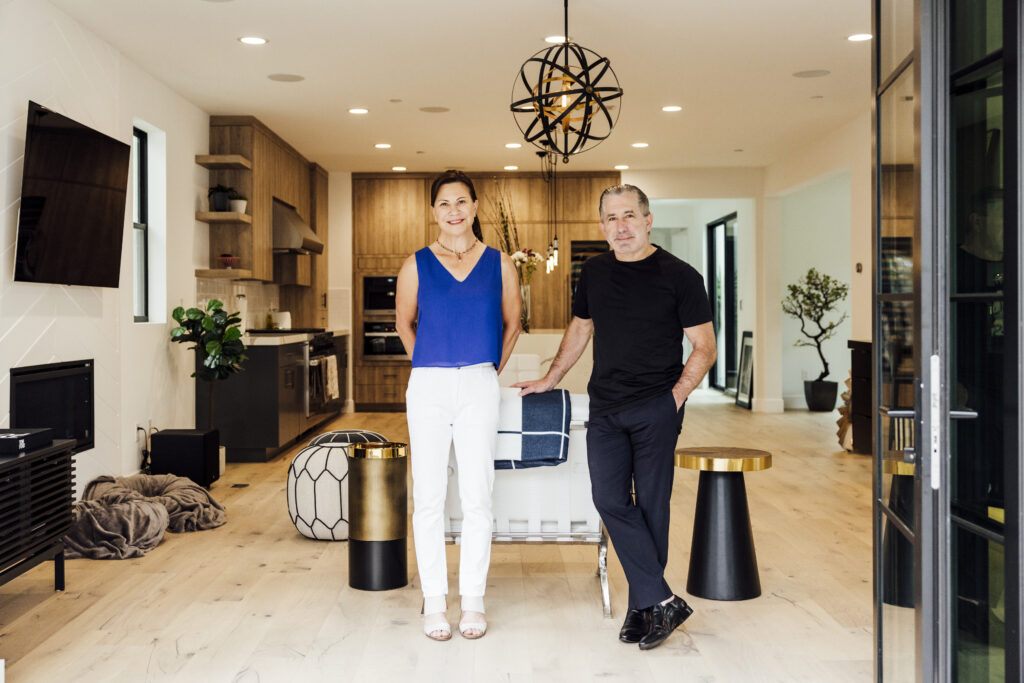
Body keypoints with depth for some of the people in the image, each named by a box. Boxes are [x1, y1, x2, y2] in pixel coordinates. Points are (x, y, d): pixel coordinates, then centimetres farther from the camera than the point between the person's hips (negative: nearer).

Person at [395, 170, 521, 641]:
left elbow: (511, 322, 17)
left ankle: (473, 601, 14)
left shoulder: (499, 264, 4)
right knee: (429, 497, 3)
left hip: (479, 388, 0)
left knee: (477, 496, 2)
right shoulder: (417, 265, 3)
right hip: (428, 388, 0)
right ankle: (434, 601, 14)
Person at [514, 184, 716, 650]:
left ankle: (643, 606, 14)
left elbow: (704, 346, 0)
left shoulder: (679, 276, -3)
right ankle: (662, 602, 0)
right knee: (609, 499, -6)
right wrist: (550, 380, 26)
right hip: (605, 407, 4)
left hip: (656, 408, -4)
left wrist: (676, 396, -9)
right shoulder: (594, 273, 11)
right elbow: (579, 329, 25)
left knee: (651, 506, 1)